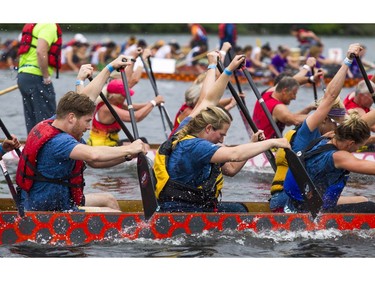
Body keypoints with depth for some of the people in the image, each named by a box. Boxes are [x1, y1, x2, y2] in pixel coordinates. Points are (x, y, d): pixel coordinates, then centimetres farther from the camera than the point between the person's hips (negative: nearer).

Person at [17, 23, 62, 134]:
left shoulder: (36, 26, 19)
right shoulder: (50, 26, -11)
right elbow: (41, 52, -24)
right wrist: (46, 77, -16)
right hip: (36, 77, -9)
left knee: (32, 122, 12)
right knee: (47, 121, -6)